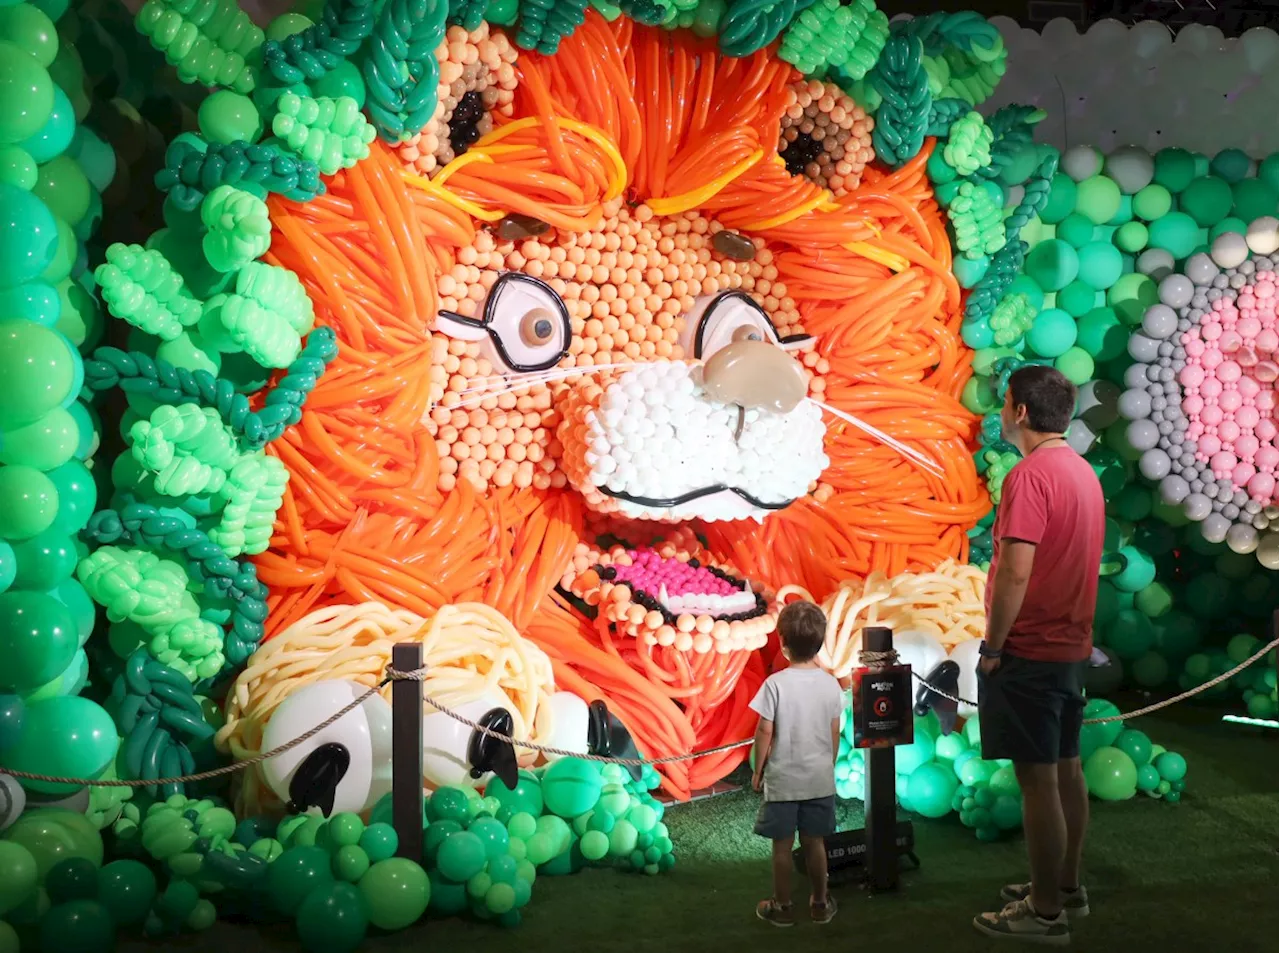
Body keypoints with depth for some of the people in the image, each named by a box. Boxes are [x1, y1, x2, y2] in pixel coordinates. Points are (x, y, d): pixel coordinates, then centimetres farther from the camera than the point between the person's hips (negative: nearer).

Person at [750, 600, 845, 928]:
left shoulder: (775, 684, -16)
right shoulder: (830, 684, -4)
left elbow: (765, 732, -12)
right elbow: (835, 734, 4)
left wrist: (758, 770, 0)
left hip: (783, 779, -3)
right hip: (820, 778, 3)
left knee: (782, 845, 8)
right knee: (814, 842, 15)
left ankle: (782, 907, 18)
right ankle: (820, 903, 24)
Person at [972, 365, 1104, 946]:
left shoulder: (1031, 476, -19)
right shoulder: (1083, 472, 11)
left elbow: (1015, 574, -25)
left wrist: (992, 648, -15)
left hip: (1029, 652, -9)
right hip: (1071, 647, 9)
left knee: (1037, 779, -3)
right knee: (1066, 769, 16)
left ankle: (1046, 914, 4)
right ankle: (1066, 887, 27)